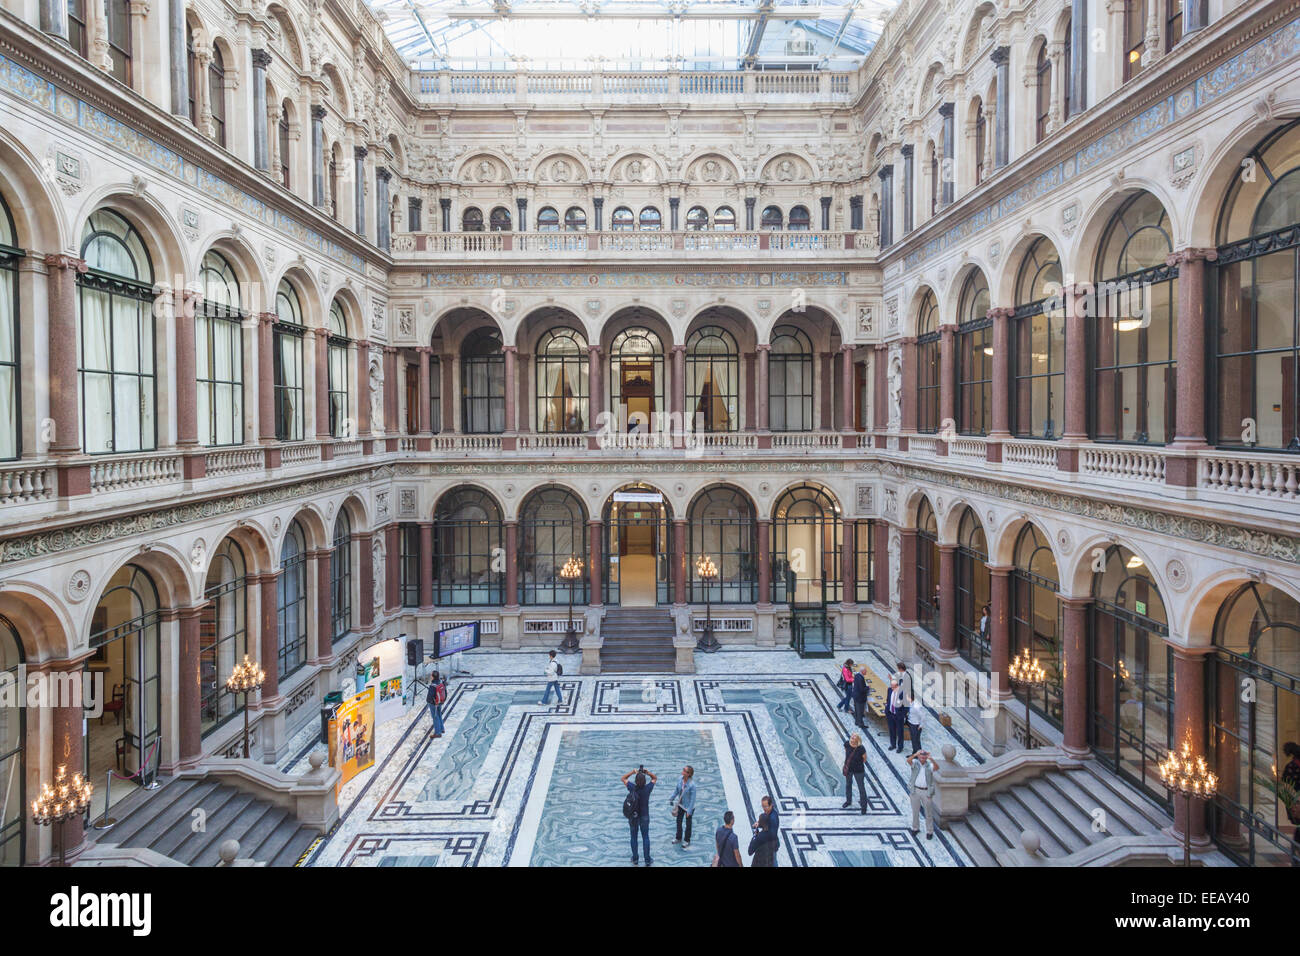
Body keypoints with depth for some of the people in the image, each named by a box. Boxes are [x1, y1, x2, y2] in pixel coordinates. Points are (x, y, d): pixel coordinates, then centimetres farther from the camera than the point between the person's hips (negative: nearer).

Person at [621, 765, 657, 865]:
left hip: (633, 816, 0)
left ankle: (635, 859, 28)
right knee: (645, 838, 13)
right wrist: (647, 772, -14)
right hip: (644, 816, 0)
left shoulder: (632, 787, -22)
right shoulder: (648, 788, -20)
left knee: (634, 837, 17)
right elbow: (655, 778, -1)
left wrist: (633, 772, -13)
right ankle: (647, 861, 19)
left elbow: (623, 778, -5)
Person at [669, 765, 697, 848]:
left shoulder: (692, 785, -32)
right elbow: (677, 790, 3)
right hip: (680, 804, 6)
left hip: (688, 806, -5)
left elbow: (692, 798, -24)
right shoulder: (680, 779, -16)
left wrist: (689, 811, -21)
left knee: (688, 824, 17)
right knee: (678, 821, 22)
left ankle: (687, 841, 38)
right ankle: (678, 838, 46)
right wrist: (672, 799, 9)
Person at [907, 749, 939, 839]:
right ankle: (915, 828, 33)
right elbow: (908, 760, -29)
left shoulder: (929, 765, -9)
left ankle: (929, 831, 21)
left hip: (926, 792, -1)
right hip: (916, 790, 1)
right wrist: (915, 754, -48)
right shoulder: (915, 763, -7)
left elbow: (937, 767, -31)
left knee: (929, 812, 8)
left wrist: (931, 759, -49)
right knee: (915, 811, 15)